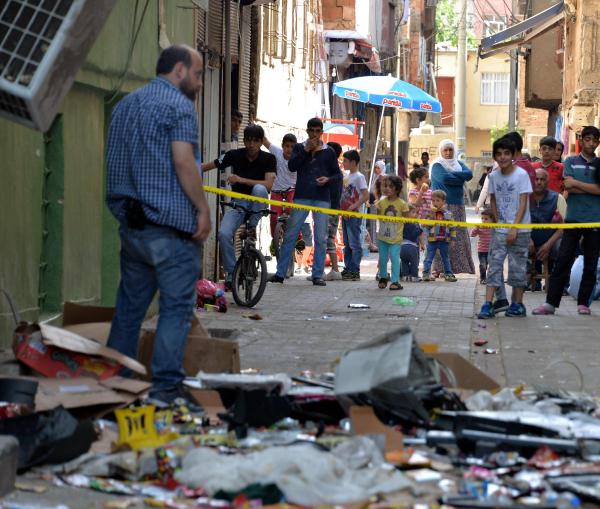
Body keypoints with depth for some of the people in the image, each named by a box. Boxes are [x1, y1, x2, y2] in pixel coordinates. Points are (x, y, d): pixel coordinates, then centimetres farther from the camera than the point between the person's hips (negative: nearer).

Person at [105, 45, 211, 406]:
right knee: (177, 307, -4)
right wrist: (203, 209, -13)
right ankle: (166, 386, -8)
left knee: (129, 307, 12)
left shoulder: (125, 105, 19)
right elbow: (183, 162, -18)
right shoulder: (178, 105, -8)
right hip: (172, 224, -8)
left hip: (130, 223, 8)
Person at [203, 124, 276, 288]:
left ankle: (252, 227, -17)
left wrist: (241, 179, -25)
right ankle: (231, 272, -8)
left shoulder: (268, 159, -7)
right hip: (238, 202, 1)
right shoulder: (235, 155, -3)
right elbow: (208, 166, 5)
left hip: (256, 202, -1)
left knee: (259, 189, -38)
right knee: (224, 233, -24)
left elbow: (268, 184, -20)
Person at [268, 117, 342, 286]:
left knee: (320, 238, 0)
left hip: (322, 198, 0)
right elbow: (291, 166, -5)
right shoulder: (299, 148, 11)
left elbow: (338, 175, 12)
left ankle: (317, 275, 4)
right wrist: (306, 150, -10)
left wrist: (328, 180, -9)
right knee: (290, 235, -3)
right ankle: (280, 273, -1)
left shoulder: (329, 152, 10)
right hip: (301, 196, 0)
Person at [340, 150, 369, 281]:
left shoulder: (359, 177, -9)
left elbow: (366, 196, -17)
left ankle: (355, 272, -5)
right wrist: (342, 211, 10)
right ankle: (347, 269, 18)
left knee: (354, 244, -6)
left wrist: (352, 207, -19)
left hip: (354, 215, -9)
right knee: (347, 244, 12)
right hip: (345, 215, 9)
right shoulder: (347, 177, 15)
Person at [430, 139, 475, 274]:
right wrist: (461, 179, -6)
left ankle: (460, 266, 6)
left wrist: (452, 175, -11)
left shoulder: (458, 164, 17)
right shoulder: (437, 165, 1)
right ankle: (441, 269, -11)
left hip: (458, 206, 6)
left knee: (460, 236, 3)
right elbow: (444, 178, -18)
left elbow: (469, 174, -1)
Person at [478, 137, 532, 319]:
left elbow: (523, 203, -11)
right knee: (494, 265, -3)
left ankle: (518, 304, 12)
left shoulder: (521, 174, -9)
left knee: (517, 266, 2)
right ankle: (488, 304, -7)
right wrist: (498, 221, 0)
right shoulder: (493, 176, 4)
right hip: (500, 229, 4)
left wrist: (514, 227, -17)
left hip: (519, 230, -4)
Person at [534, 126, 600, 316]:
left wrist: (576, 184, -6)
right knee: (563, 261, -4)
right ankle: (551, 302, -4)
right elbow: (568, 186, -5)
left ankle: (583, 303, 11)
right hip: (573, 218, -1)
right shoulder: (570, 162, 9)